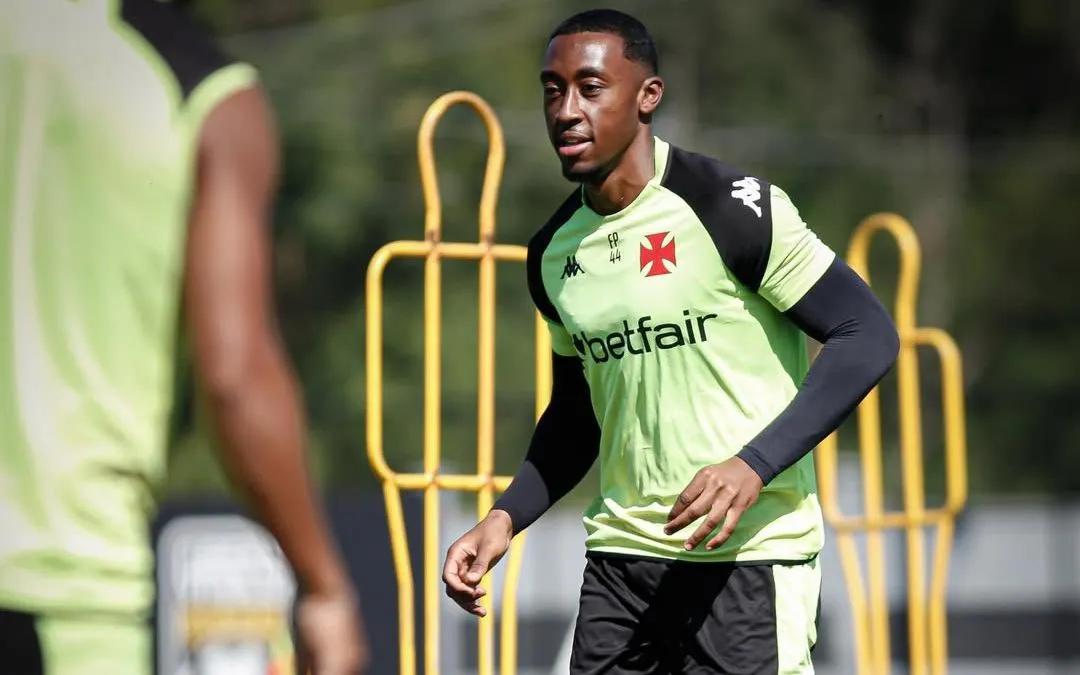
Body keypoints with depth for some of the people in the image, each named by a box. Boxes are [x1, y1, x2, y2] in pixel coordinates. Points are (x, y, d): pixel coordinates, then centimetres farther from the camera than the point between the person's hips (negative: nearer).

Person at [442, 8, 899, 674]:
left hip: (747, 551, -6)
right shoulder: (555, 251, 10)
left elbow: (868, 336, -13)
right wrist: (506, 519, 9)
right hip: (621, 554, 6)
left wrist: (754, 465, -22)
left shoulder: (730, 207, -11)